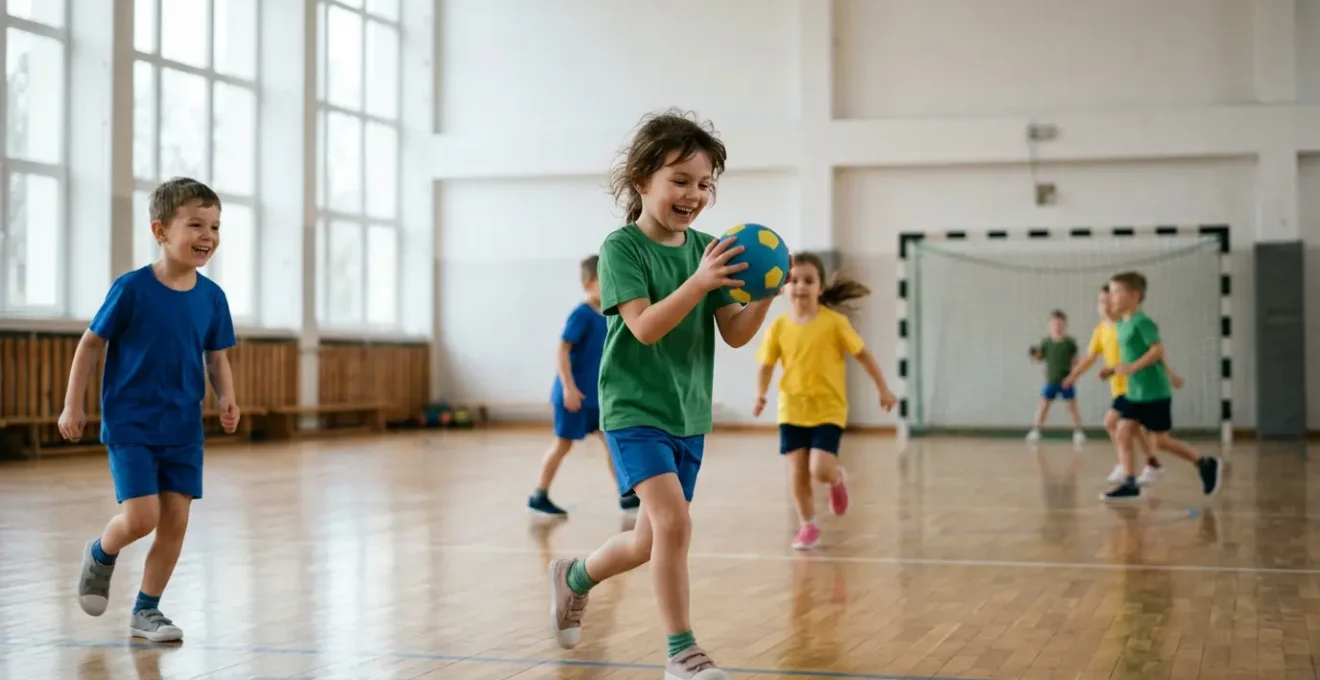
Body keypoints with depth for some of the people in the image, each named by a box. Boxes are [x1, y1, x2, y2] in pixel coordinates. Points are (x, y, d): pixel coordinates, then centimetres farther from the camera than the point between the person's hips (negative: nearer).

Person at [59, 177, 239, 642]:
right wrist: (73, 406, -3)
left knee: (175, 521, 3)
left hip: (183, 429, 4)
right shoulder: (131, 289, -13)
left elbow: (216, 358, 9)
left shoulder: (211, 298, -1)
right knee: (141, 517, -13)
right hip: (130, 424, -4)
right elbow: (91, 343, -4)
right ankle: (100, 555, 22)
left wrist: (226, 398, -10)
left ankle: (146, 611, 19)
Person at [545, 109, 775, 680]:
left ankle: (575, 577, 42)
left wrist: (763, 296, -17)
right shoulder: (622, 247, -11)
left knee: (650, 542, 13)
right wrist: (699, 282, -32)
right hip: (634, 410, -6)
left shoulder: (708, 250, 3)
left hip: (688, 414, 6)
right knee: (674, 521, -21)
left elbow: (735, 334, 1)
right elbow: (645, 326, -22)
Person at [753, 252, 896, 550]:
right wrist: (761, 395, -13)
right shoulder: (779, 326, -4)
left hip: (828, 410, -2)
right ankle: (808, 527, 21)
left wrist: (883, 389, 3)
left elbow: (862, 354, 0)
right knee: (798, 474, 2)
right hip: (792, 410, 2)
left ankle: (838, 478, 21)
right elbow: (766, 365, 3)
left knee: (821, 471, -15)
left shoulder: (834, 322, -9)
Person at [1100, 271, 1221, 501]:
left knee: (1160, 441, -1)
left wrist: (1133, 368, -28)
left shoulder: (1142, 322, -16)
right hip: (1134, 393, 9)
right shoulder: (1121, 324, 11)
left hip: (1154, 393, -9)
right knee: (1122, 434, -2)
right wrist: (1113, 370, 8)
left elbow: (1158, 350, -24)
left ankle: (1206, 464, 15)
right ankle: (1129, 484, -2)